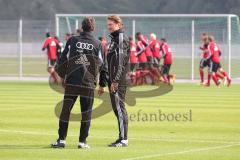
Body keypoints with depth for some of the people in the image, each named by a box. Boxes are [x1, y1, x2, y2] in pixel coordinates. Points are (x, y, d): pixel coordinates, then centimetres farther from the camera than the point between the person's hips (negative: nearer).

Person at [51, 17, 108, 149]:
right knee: (86, 113, 7)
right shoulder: (97, 44, 3)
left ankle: (61, 139, 3)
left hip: (71, 83, 0)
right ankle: (82, 141, 5)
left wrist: (62, 76, 16)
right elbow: (102, 65, 6)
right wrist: (102, 84, 15)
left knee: (65, 111, 6)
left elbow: (63, 59, 4)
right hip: (88, 84, 0)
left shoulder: (73, 40, 3)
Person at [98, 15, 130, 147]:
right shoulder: (114, 38, 20)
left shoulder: (121, 38, -9)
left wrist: (115, 81, -23)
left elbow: (120, 61, -17)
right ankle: (121, 138, 13)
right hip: (113, 80, 10)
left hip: (119, 80, -10)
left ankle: (124, 139, -11)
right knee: (116, 108, 10)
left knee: (119, 107, -10)